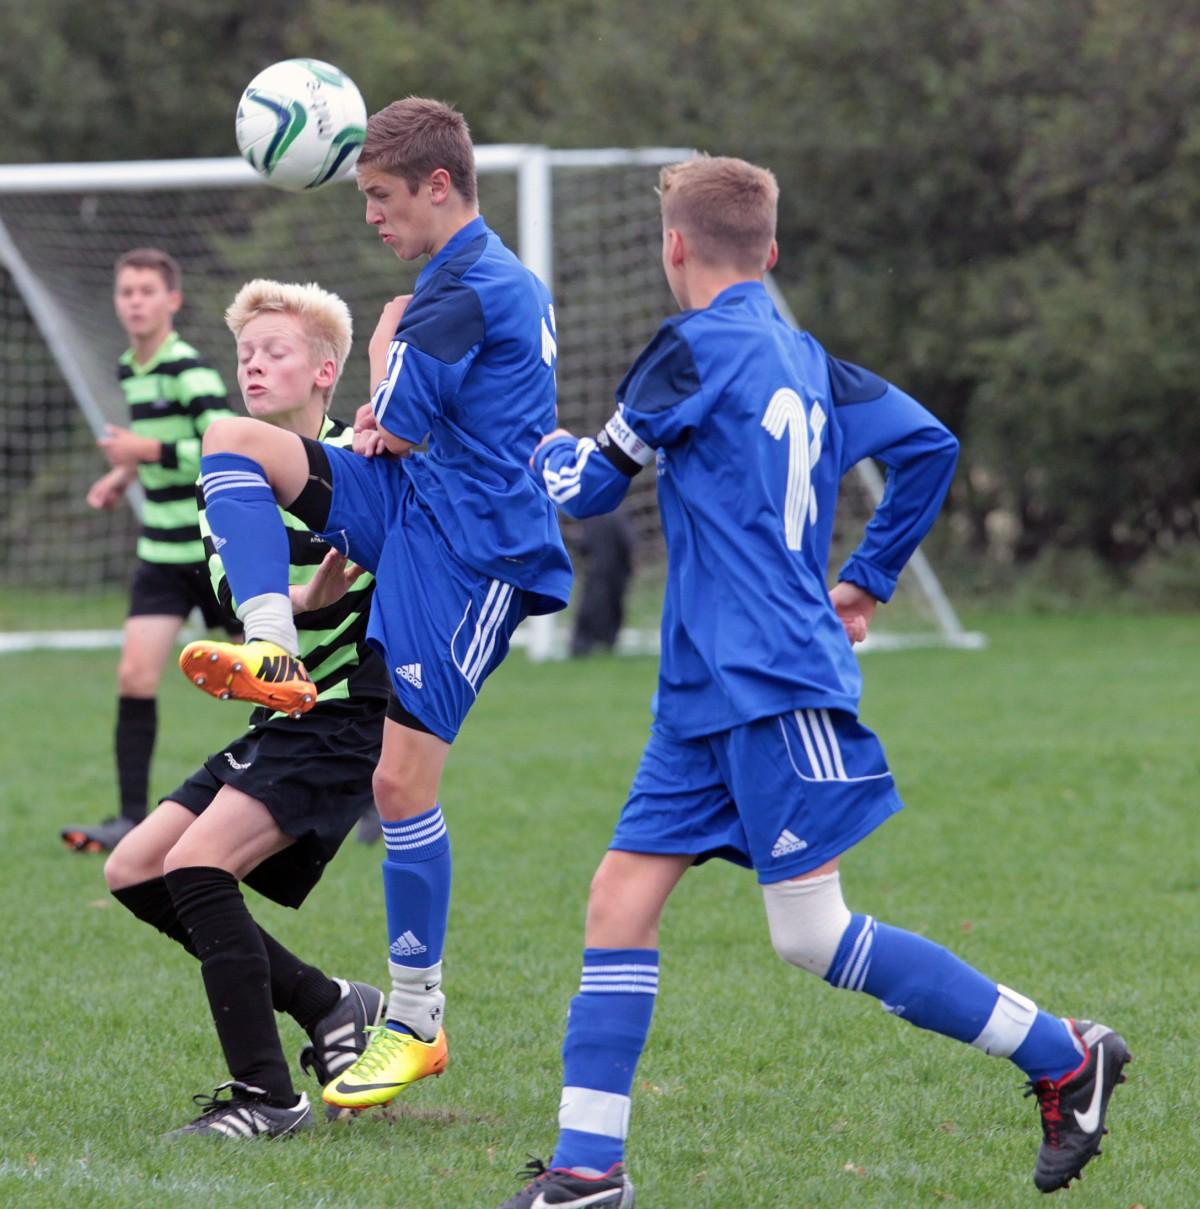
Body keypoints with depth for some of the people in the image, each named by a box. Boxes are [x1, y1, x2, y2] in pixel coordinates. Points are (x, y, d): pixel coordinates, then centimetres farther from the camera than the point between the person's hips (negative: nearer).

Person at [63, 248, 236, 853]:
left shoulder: (189, 370, -16)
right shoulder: (130, 370, 9)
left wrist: (150, 452, -25)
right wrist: (127, 473, 10)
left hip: (219, 548, -7)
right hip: (162, 550, 7)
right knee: (135, 676, -7)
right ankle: (132, 817, -6)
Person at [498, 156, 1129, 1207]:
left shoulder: (698, 348, -10)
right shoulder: (804, 360, 14)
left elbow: (586, 488, -4)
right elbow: (928, 444, 19)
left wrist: (554, 448, 19)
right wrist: (869, 580, 27)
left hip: (774, 687, -9)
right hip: (710, 694, 9)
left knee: (812, 935, -9)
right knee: (620, 902, 4)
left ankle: (1064, 1056, 1)